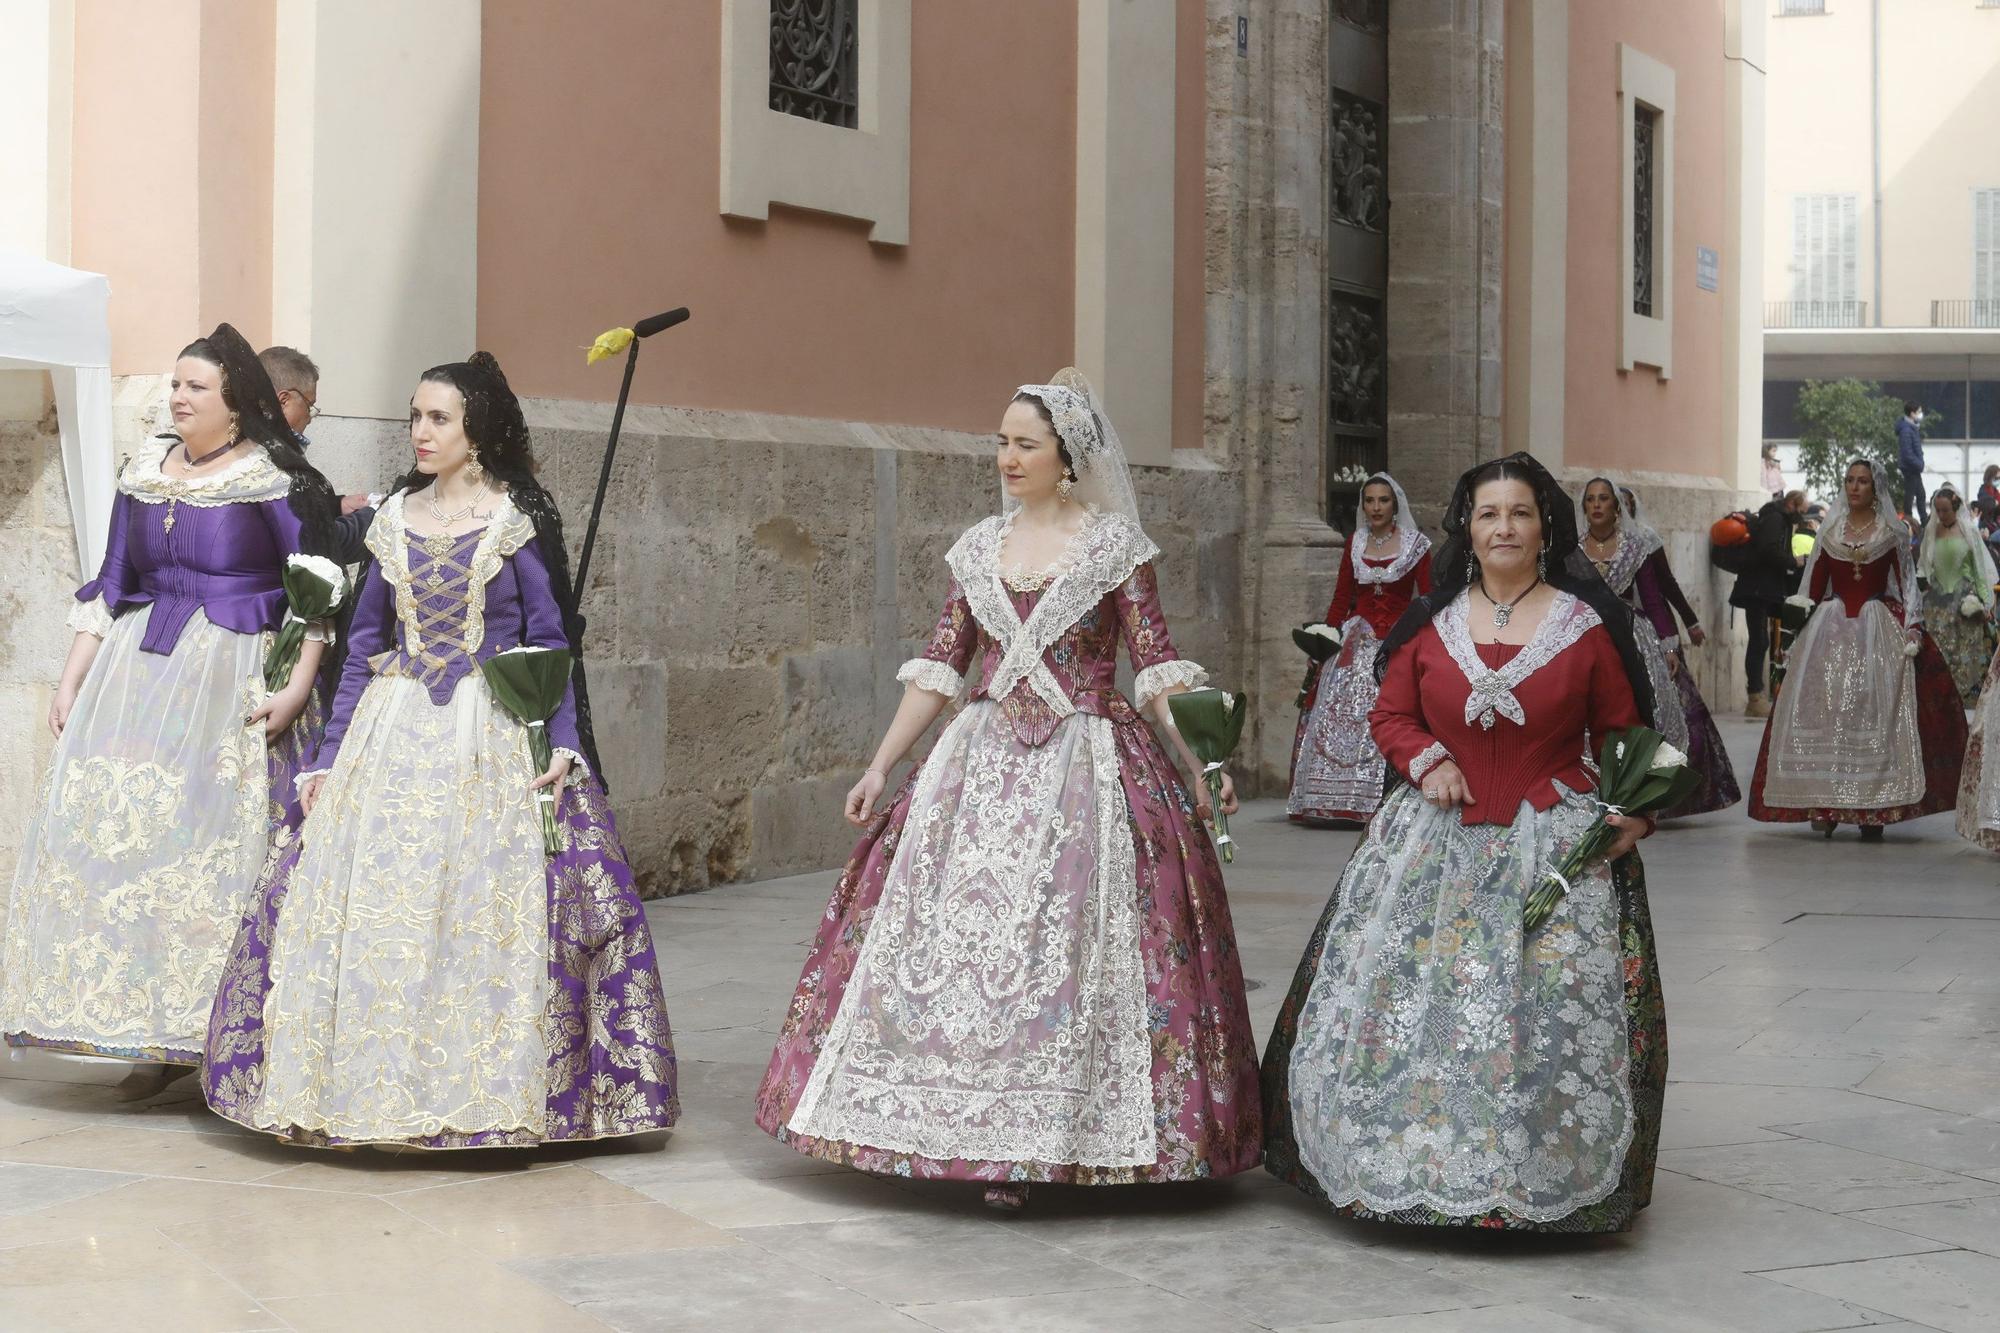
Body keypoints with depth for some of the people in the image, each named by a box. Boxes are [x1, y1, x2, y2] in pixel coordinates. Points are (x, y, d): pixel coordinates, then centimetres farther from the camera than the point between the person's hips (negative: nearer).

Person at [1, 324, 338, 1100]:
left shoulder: (279, 483, -4)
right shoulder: (145, 473, 13)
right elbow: (110, 589, 17)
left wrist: (296, 689, -16)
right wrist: (71, 682, 12)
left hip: (236, 681, -5)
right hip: (138, 672, 6)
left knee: (222, 842, -7)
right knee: (118, 829, 1)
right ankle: (155, 1038, 9)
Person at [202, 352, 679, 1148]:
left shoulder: (518, 520, -1)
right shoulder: (395, 517, 11)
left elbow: (551, 639, -3)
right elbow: (365, 641, 14)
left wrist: (564, 745, -14)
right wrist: (329, 754, 10)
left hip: (494, 740, -4)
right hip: (393, 734, 4)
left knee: (489, 908, -7)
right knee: (370, 909, 0)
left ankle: (492, 1092, 3)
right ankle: (376, 1086, 9)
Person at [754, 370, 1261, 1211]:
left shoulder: (1115, 543, -1)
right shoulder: (979, 548, 10)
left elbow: (1156, 665, -2)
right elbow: (941, 667, 12)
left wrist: (1201, 761, -10)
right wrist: (881, 766, 8)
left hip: (1087, 767, -4)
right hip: (983, 763, 4)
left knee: (1069, 947, -7)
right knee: (962, 933, -1)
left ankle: (1061, 1133, 2)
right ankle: (992, 1137, 7)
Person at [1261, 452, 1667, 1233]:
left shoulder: (1589, 625, 2)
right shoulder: (1430, 623, 6)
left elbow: (1623, 731, 6)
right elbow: (1390, 715, 12)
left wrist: (1638, 811, -8)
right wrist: (1425, 759, -7)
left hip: (1555, 843, -2)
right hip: (1437, 840, 2)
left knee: (1552, 1010, -5)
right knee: (1407, 997, 1)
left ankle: (1541, 1179, 6)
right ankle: (1409, 1165, 13)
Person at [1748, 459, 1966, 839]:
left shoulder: (1893, 533, 5)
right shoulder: (1829, 531, 10)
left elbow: (1907, 583, 3)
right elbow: (1813, 586, 11)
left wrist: (1912, 628, -8)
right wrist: (1798, 632, 7)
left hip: (1879, 629, -2)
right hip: (1830, 628, 2)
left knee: (1877, 715, -8)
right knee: (1825, 714, -5)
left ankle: (1874, 810, -6)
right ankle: (1825, 804, -1)